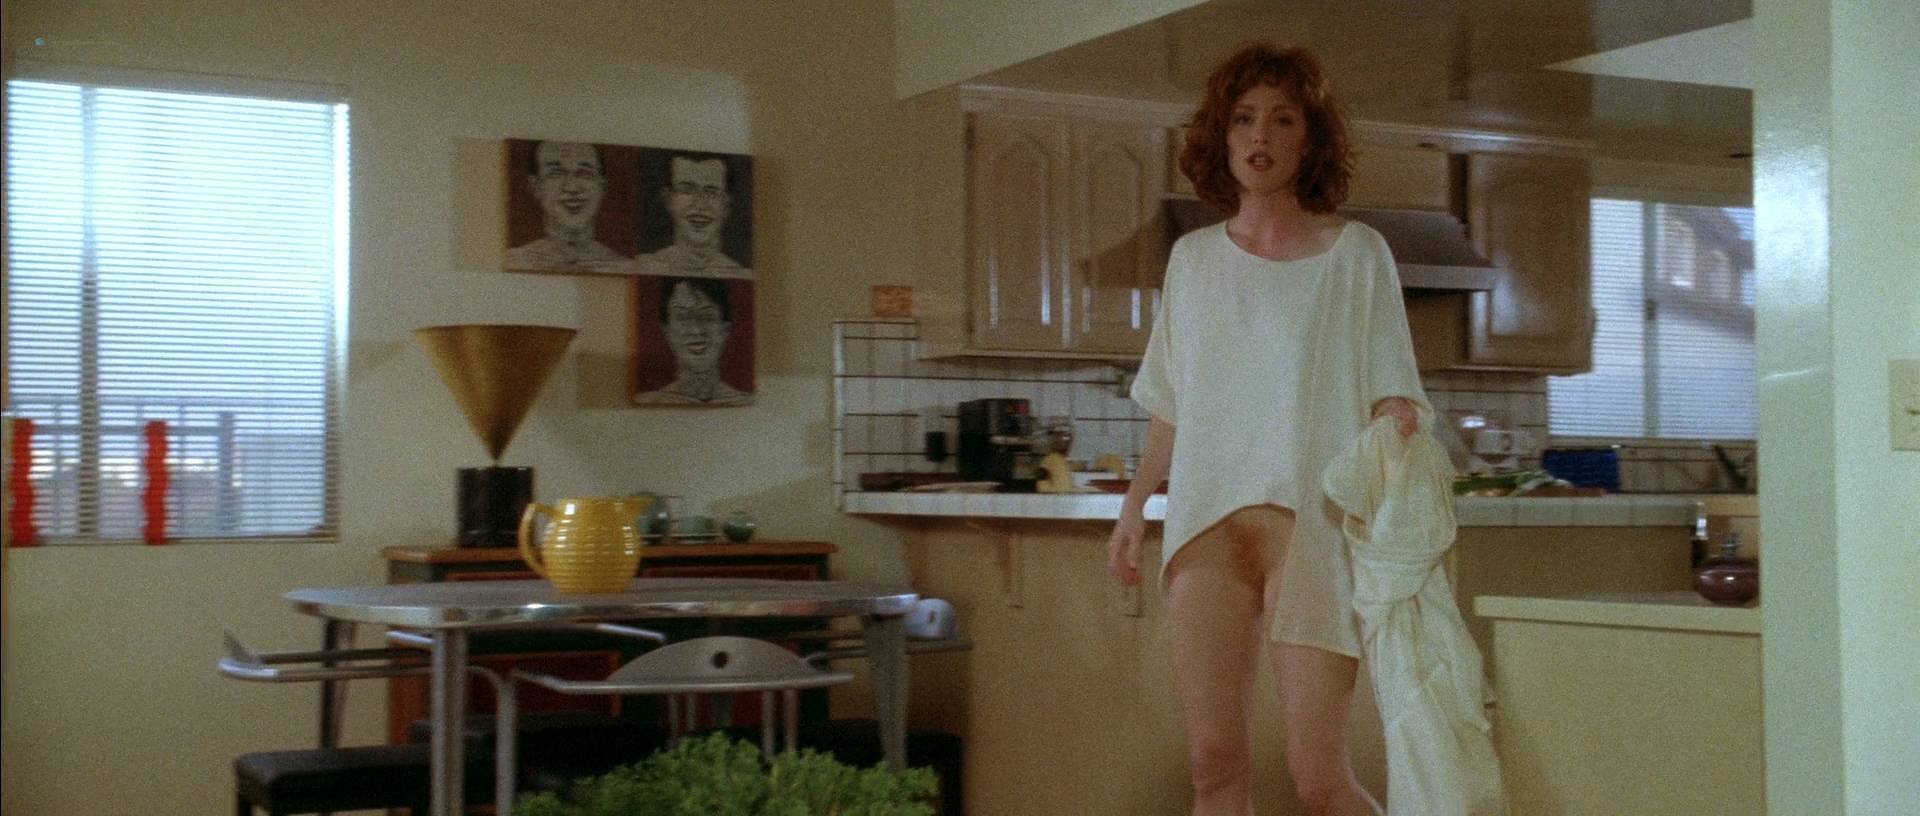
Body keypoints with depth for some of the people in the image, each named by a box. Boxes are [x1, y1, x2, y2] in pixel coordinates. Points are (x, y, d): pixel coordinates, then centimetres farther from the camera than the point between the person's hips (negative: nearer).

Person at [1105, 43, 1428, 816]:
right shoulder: (1193, 258, 13)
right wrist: (1136, 503, 9)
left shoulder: (1355, 253, 2)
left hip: (1312, 526, -3)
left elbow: (1393, 403, 0)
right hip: (1206, 524, 4)